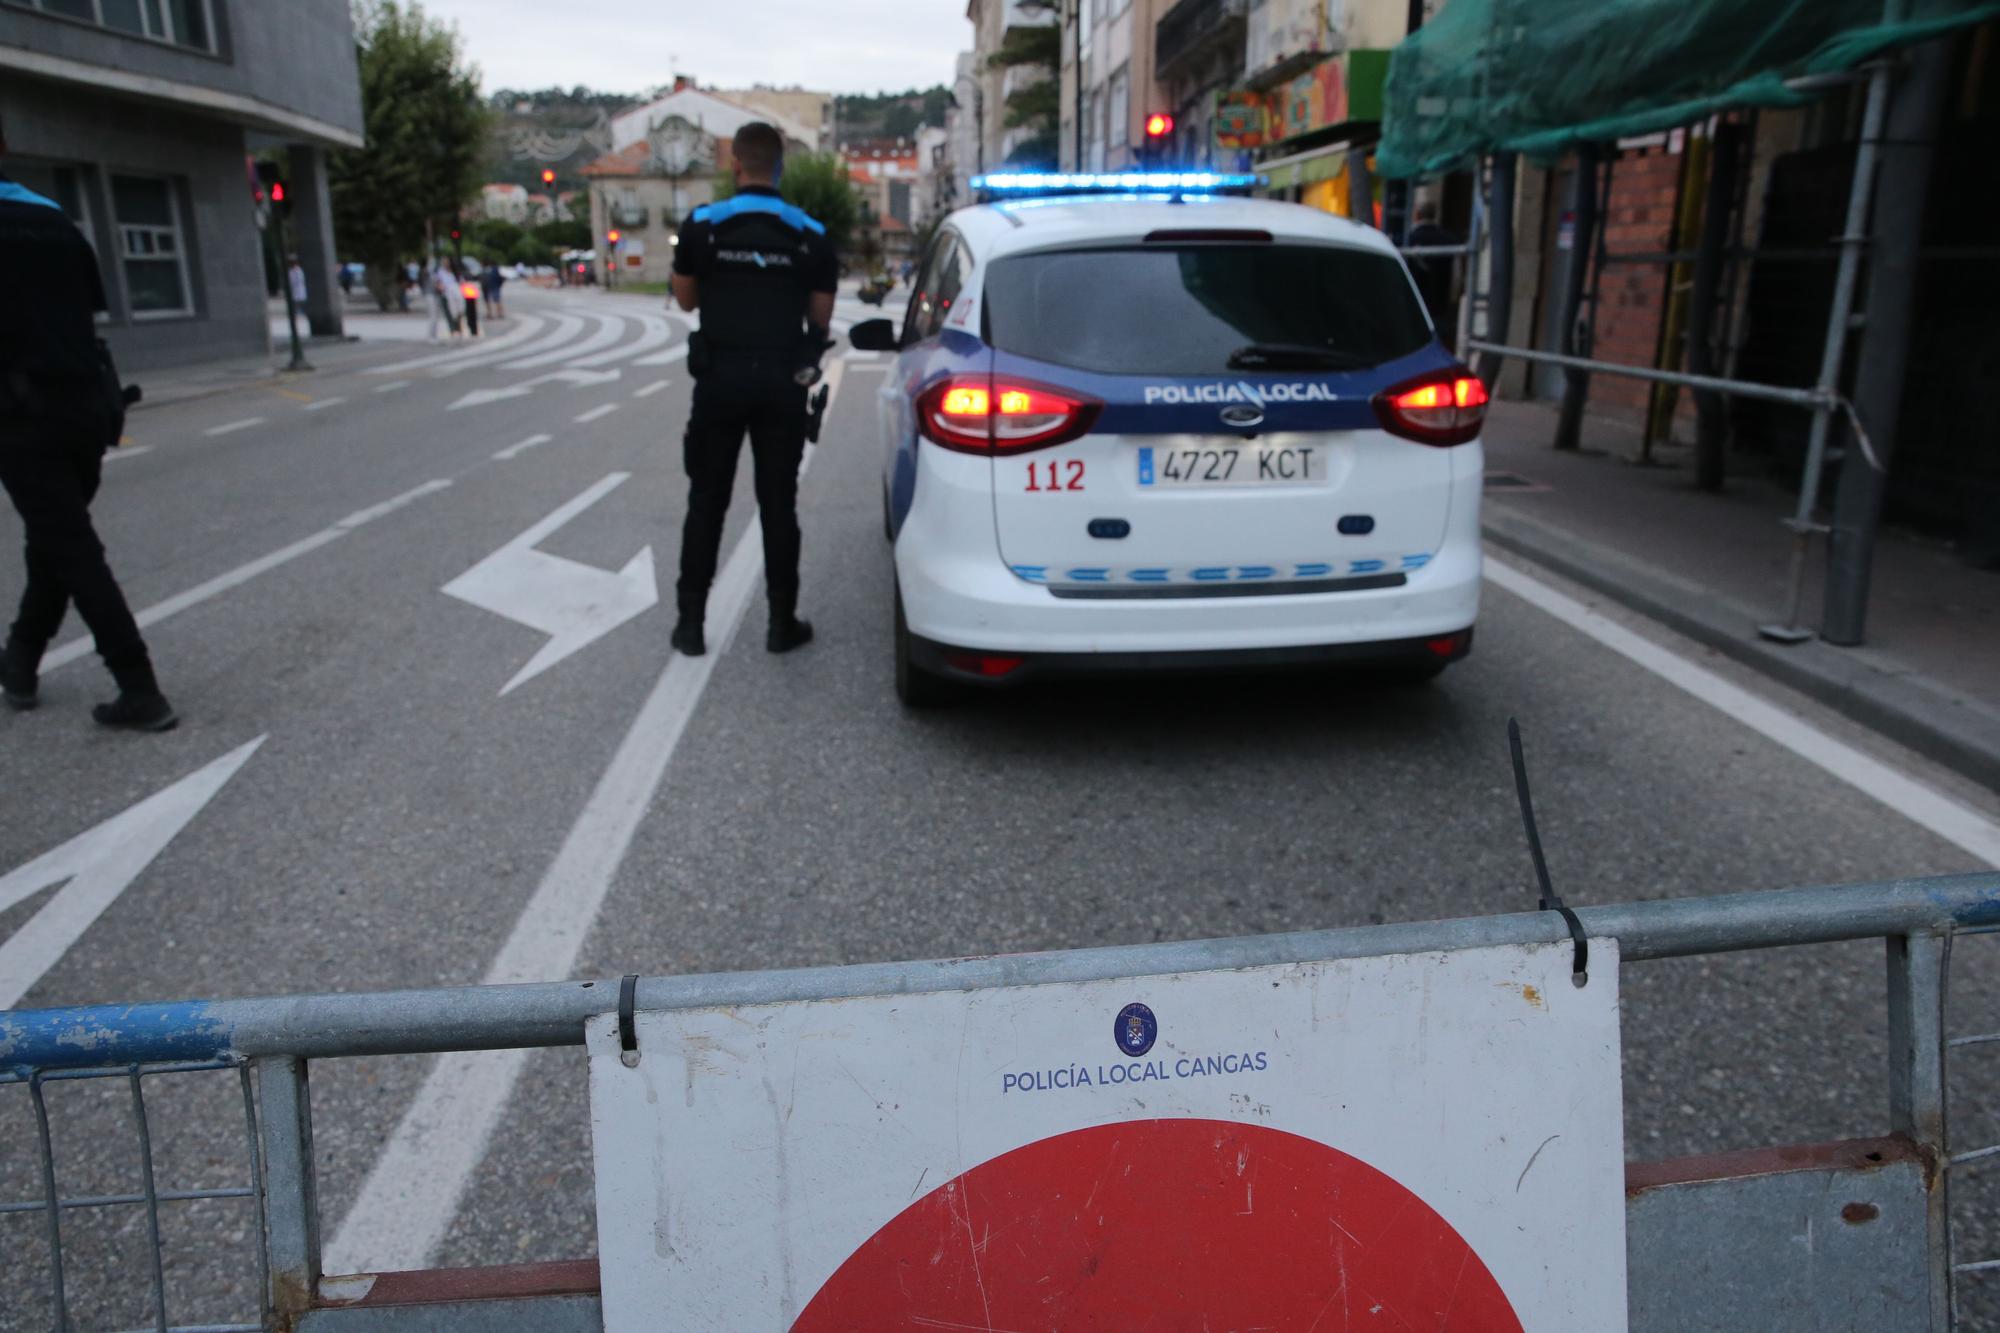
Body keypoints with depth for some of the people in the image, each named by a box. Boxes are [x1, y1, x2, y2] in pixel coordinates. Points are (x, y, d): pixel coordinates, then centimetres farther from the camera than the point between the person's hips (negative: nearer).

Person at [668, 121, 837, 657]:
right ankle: (783, 622, 11)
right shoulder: (810, 235, -2)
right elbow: (821, 317, 3)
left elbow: (685, 298, 8)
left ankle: (691, 622, 12)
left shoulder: (703, 226, -4)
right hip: (783, 382, 1)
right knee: (778, 504, 7)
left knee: (706, 502, 9)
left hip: (720, 378, 0)